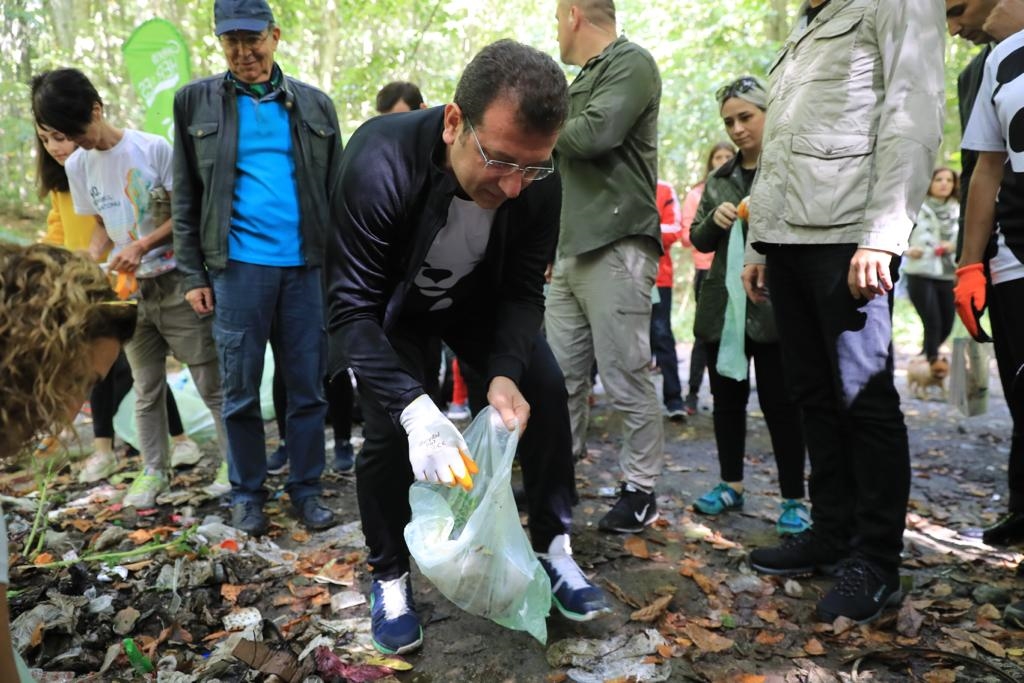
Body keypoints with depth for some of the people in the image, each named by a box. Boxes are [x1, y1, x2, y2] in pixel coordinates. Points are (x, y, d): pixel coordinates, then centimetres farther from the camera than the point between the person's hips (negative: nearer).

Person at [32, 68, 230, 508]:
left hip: (176, 282, -4)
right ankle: (153, 470, 23)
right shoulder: (77, 166, 6)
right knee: (147, 389, 11)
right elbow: (102, 221, 16)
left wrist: (142, 246, -17)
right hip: (128, 291, 5)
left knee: (210, 381, 0)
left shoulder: (154, 148, -10)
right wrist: (92, 257, -3)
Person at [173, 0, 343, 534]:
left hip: (306, 266, 1)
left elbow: (336, 189, 11)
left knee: (308, 387, 5)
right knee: (240, 391, 6)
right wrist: (193, 274, 1)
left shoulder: (314, 104, 9)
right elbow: (186, 196, 7)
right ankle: (247, 493, 21)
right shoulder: (196, 101, 7)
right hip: (237, 267, -1)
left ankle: (305, 488, 18)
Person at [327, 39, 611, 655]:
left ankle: (553, 547, 8)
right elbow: (353, 307, -37)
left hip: (479, 297, 3)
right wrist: (414, 408, -50)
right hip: (394, 305, -3)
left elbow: (523, 292, -18)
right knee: (388, 425, -17)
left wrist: (505, 373, -37)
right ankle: (390, 576, 8)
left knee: (545, 387, -11)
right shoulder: (381, 163, -39)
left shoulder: (539, 182, -28)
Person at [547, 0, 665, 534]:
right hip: (573, 249, 8)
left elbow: (596, 133, -19)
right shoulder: (584, 78, 21)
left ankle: (641, 490, 9)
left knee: (625, 377, -3)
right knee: (562, 373, 10)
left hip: (616, 246, -8)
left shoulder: (633, 63, -4)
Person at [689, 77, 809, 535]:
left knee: (779, 401, -2)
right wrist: (715, 219, -6)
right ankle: (731, 484, 25)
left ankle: (794, 500, 8)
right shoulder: (718, 179, 14)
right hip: (723, 303, 5)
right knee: (727, 396, 11)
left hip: (776, 303, -5)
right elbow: (700, 241, 14)